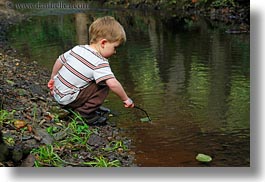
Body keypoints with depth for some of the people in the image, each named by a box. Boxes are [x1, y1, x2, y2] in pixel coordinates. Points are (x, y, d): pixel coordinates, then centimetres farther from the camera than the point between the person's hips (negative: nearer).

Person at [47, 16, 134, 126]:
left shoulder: (78, 48, 3)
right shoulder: (100, 62, -20)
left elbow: (59, 61, 14)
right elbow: (113, 84, -30)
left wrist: (53, 78, 28)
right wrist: (126, 99, -16)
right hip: (68, 99, -8)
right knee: (104, 86, -12)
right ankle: (84, 112, -9)